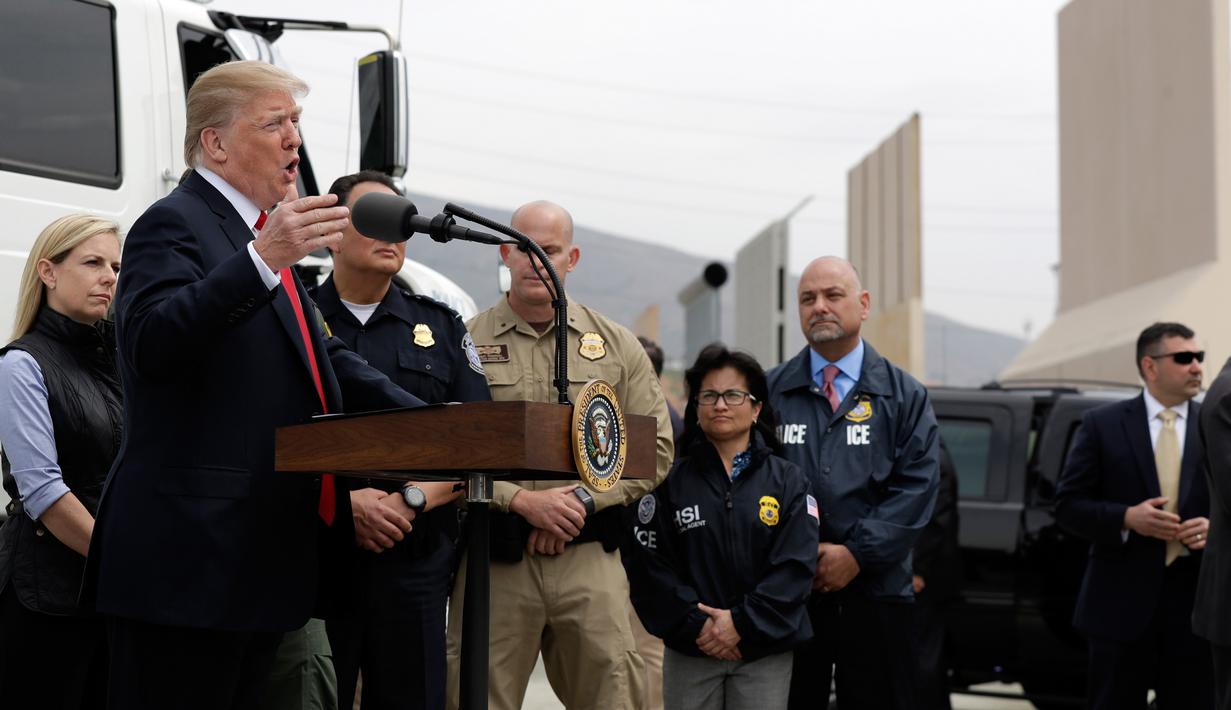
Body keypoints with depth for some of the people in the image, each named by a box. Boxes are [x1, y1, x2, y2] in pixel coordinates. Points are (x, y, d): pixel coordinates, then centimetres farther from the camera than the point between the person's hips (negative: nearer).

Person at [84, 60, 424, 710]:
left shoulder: (258, 235, 21)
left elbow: (323, 358, 25)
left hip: (257, 556, 10)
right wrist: (263, 260, -37)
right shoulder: (173, 225, -9)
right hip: (187, 564, -10)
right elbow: (151, 346, -26)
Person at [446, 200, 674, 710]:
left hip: (589, 558, 1)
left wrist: (583, 499, -6)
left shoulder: (617, 345, 11)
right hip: (492, 558, -1)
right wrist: (522, 501, -13)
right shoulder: (466, 343, 5)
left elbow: (656, 448, 7)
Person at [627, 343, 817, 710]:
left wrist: (742, 623, -14)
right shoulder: (671, 481, 4)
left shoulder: (788, 481, 4)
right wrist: (696, 624, -13)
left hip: (765, 653, 0)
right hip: (689, 653, 0)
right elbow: (648, 565, -3)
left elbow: (795, 565, -5)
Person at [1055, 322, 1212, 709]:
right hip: (1122, 601, -1)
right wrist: (1127, 518, -15)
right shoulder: (1102, 425, 3)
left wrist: (1214, 528, -12)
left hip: (1195, 603, 2)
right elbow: (1068, 505, 0)